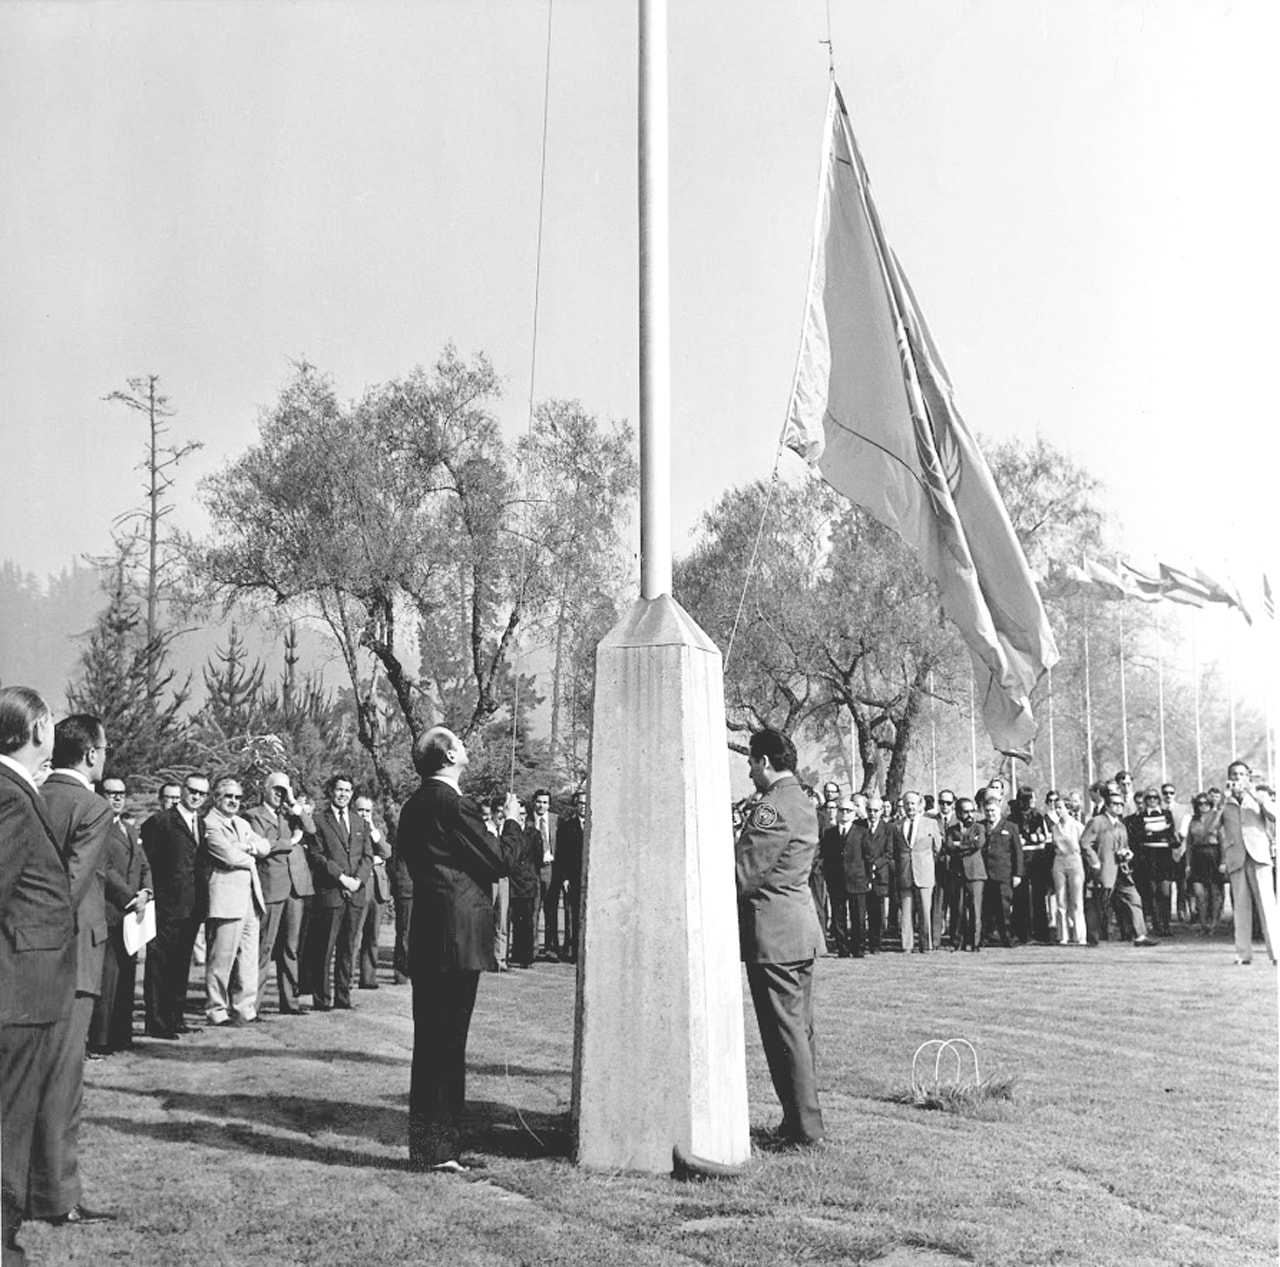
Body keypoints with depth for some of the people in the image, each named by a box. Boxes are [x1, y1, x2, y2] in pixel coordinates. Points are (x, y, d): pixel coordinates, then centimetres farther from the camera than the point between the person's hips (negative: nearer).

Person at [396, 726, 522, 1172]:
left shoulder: (414, 805, 13)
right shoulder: (455, 805, -15)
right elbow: (499, 862, -11)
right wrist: (512, 823, 7)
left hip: (426, 939, 9)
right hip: (457, 938, -9)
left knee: (433, 1042, 13)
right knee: (445, 1043, -4)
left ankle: (432, 1145, 20)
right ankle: (434, 1149, 2)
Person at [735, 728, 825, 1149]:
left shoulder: (771, 809, -17)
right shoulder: (804, 804, 13)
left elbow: (742, 875, -18)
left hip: (772, 932, -10)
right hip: (803, 927, 10)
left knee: (785, 1031, -4)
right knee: (799, 1028, 15)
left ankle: (805, 1127, 0)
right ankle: (804, 1119, 22)